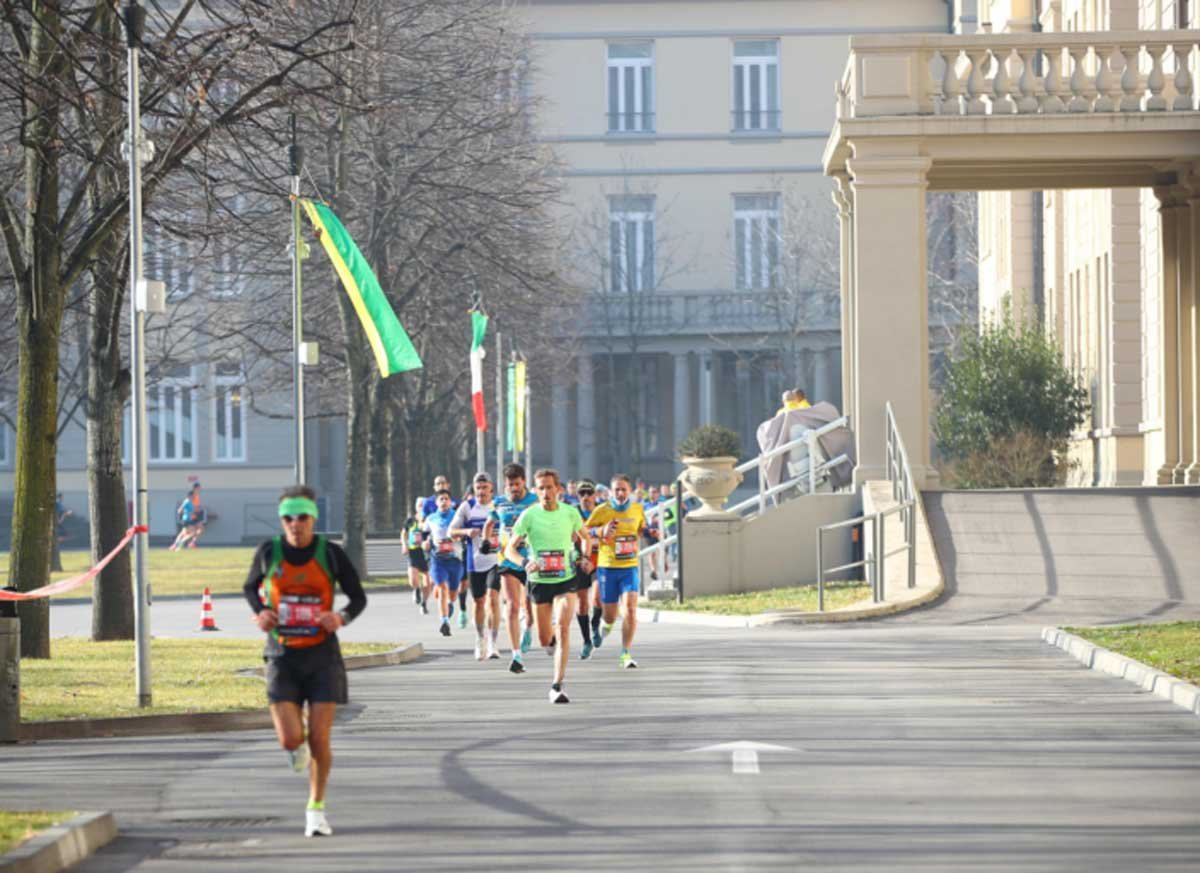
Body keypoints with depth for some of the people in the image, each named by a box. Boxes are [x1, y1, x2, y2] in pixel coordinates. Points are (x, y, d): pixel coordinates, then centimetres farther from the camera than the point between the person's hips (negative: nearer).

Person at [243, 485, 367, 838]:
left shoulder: (330, 554, -6)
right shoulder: (269, 553, -3)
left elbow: (358, 597, 5)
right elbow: (250, 587, 16)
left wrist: (342, 617, -17)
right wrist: (260, 613, -5)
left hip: (322, 654, 0)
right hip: (283, 656, 0)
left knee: (320, 739, -4)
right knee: (290, 739, -11)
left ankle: (316, 808, 18)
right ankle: (298, 749, 29)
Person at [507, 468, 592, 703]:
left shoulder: (570, 512, -1)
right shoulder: (529, 515, -7)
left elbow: (585, 538, 17)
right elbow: (510, 549, -6)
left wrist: (585, 557, -3)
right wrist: (525, 563, -26)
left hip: (566, 579, 0)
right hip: (539, 580, 0)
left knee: (563, 629, -19)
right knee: (544, 639, 9)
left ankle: (557, 686, -18)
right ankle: (553, 642, 48)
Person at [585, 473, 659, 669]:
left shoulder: (637, 509, 4)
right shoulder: (602, 511, -6)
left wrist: (650, 533, 1)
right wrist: (600, 531, -18)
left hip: (630, 567, 1)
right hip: (607, 567, -1)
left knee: (631, 609, -15)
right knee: (610, 614, 4)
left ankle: (626, 654, -7)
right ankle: (607, 625, 44)